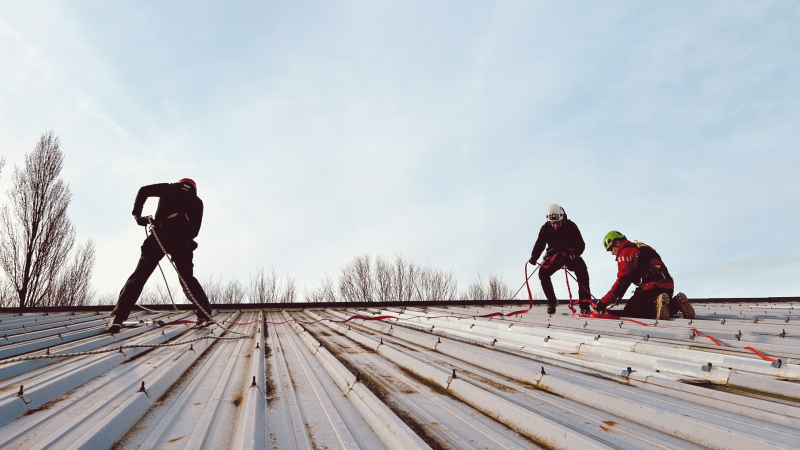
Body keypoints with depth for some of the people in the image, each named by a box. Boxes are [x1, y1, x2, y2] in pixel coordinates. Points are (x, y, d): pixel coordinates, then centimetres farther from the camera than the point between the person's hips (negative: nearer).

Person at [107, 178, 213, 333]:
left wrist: (137, 214, 13)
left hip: (161, 235, -1)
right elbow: (195, 229, 15)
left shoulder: (169, 188, 23)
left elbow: (144, 191, 8)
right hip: (182, 241, 2)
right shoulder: (197, 201, 25)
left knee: (139, 275, 1)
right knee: (187, 278, 14)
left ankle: (118, 317, -7)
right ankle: (205, 313, 3)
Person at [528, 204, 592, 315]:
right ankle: (551, 302, -4)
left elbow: (581, 245, -21)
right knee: (543, 272, -20)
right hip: (554, 255, 2)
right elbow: (539, 244, -15)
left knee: (582, 271, -27)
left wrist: (573, 256, -40)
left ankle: (585, 304, -20)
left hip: (571, 255, -2)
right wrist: (534, 257, -35)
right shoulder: (546, 229, -13)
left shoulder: (571, 226, -19)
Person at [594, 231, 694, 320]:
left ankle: (660, 304, -23)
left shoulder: (624, 253, -2)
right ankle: (677, 303, 0)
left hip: (652, 287, -9)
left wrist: (604, 302, -9)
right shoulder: (640, 248, 26)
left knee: (627, 313, -4)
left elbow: (623, 281, -11)